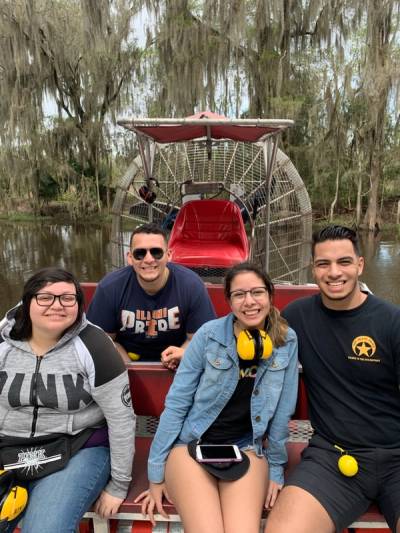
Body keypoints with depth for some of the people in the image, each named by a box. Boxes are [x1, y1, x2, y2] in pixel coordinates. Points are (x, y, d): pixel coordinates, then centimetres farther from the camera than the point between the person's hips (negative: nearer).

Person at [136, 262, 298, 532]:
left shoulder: (287, 340, -7)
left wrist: (276, 468, 6)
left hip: (246, 447, 2)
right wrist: (157, 471, -5)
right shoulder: (209, 334, -12)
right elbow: (176, 403, -7)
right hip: (191, 444, -1)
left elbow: (282, 412, 2)